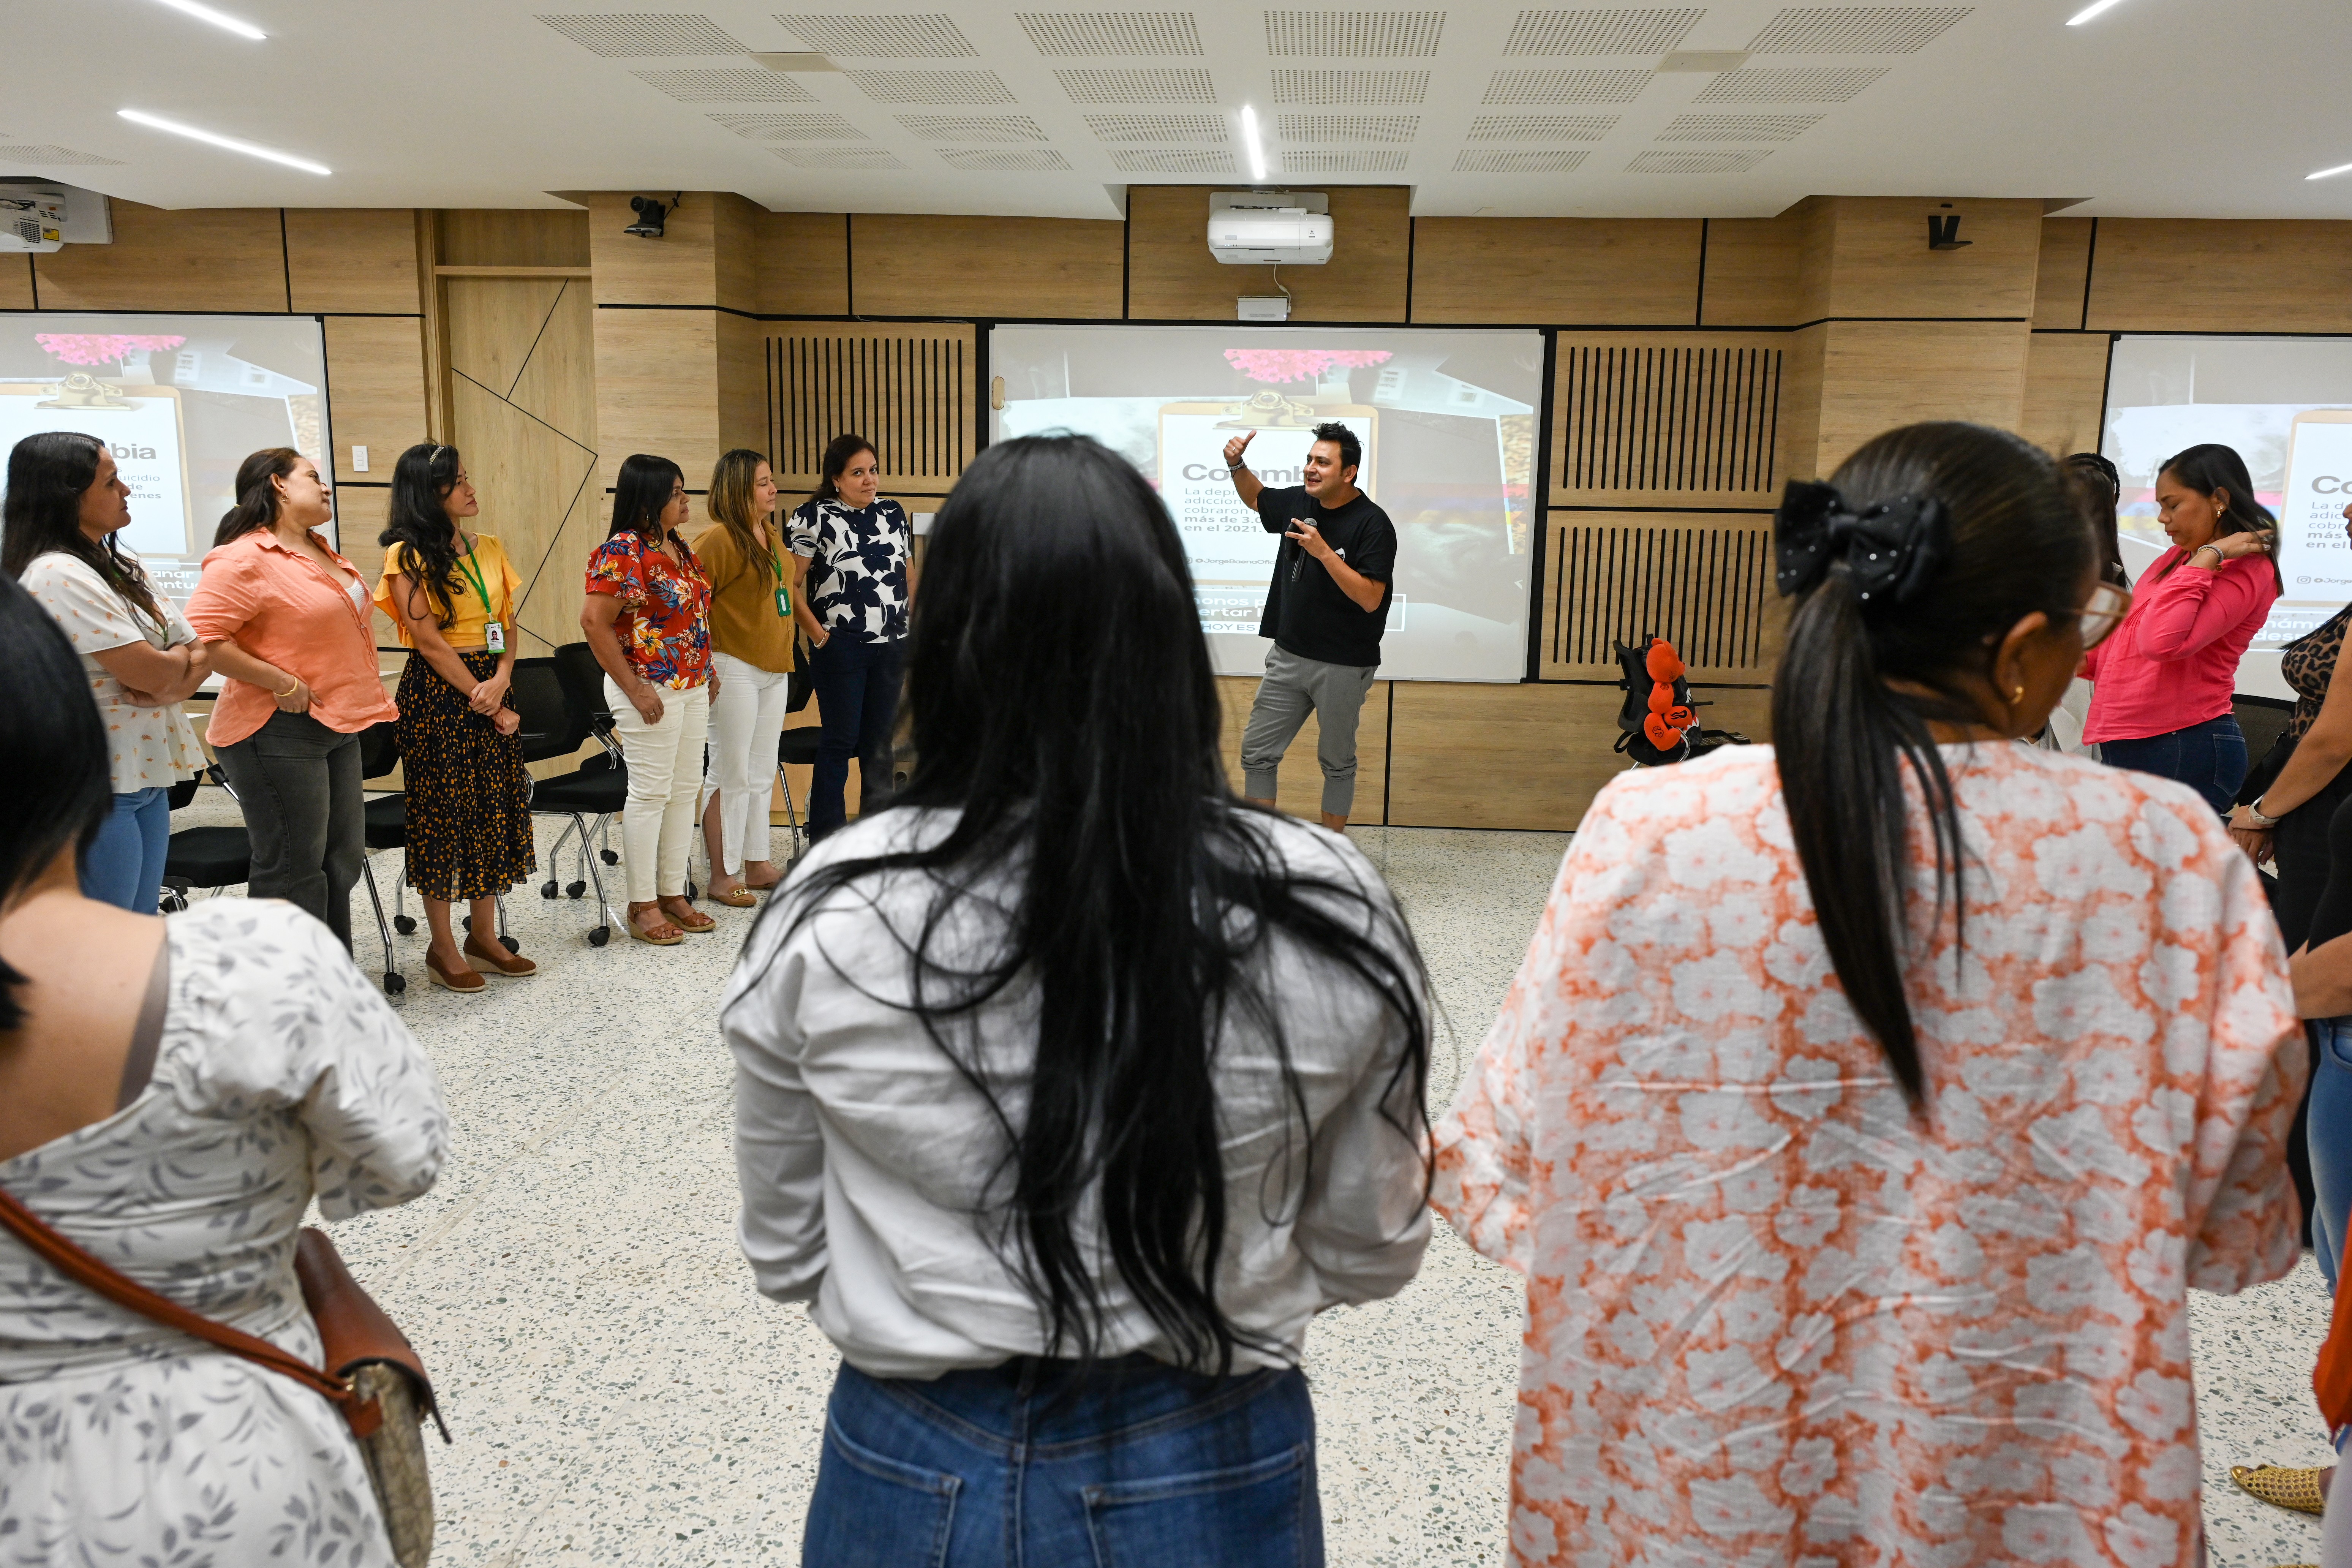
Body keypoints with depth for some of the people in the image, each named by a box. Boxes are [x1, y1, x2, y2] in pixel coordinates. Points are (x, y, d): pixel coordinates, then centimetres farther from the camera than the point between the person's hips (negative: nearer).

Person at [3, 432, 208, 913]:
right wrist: (180, 662, 2)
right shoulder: (57, 575, -15)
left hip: (146, 774, 9)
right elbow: (149, 672, -20)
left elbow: (201, 653, 10)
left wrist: (170, 686, -11)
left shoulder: (121, 567, 13)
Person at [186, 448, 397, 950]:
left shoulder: (321, 552, 14)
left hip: (339, 726, 10)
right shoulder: (245, 559, -15)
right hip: (279, 733, -10)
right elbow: (203, 637, -24)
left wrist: (367, 695, 16)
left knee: (343, 857, 15)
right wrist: (282, 685, -21)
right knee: (294, 870, -3)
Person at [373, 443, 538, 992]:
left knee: (496, 806, 9)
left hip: (491, 688, 6)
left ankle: (484, 936, 20)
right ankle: (443, 947, 12)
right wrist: (481, 698, -13)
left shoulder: (489, 549, 11)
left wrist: (501, 681, -8)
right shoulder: (408, 555, -8)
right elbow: (429, 640, -13)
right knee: (442, 812, 0)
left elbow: (506, 625, 9)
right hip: (436, 693, -6)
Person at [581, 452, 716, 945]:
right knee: (650, 792, -2)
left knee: (685, 789, 11)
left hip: (692, 687, 9)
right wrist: (634, 688, -19)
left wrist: (707, 669, 13)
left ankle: (673, 893, 21)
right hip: (651, 691, -8)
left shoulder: (680, 547, 11)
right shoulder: (622, 552, -15)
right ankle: (642, 906, 8)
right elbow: (595, 622, -19)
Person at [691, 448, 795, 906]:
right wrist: (705, 661, -17)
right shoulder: (718, 539, -14)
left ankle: (758, 864, 24)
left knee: (762, 774, 14)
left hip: (775, 669, 8)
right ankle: (723, 876, 8)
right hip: (735, 668, -8)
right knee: (731, 775, -1)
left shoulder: (772, 536, 12)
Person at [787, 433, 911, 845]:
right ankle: (825, 844, 8)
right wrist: (817, 633, -12)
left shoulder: (894, 513, 11)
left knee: (882, 741, 10)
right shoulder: (813, 517, -6)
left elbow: (910, 578, 17)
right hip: (841, 646, -5)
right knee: (840, 741, -1)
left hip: (892, 646, 5)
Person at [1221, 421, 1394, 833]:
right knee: (1257, 753, 8)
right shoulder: (1299, 502, 3)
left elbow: (1371, 599, -23)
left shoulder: (1372, 524, -16)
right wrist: (1237, 464, 4)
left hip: (1343, 667, -6)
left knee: (1337, 763, 10)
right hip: (1289, 656, 6)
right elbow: (1256, 497, 24)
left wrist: (1323, 552, -28)